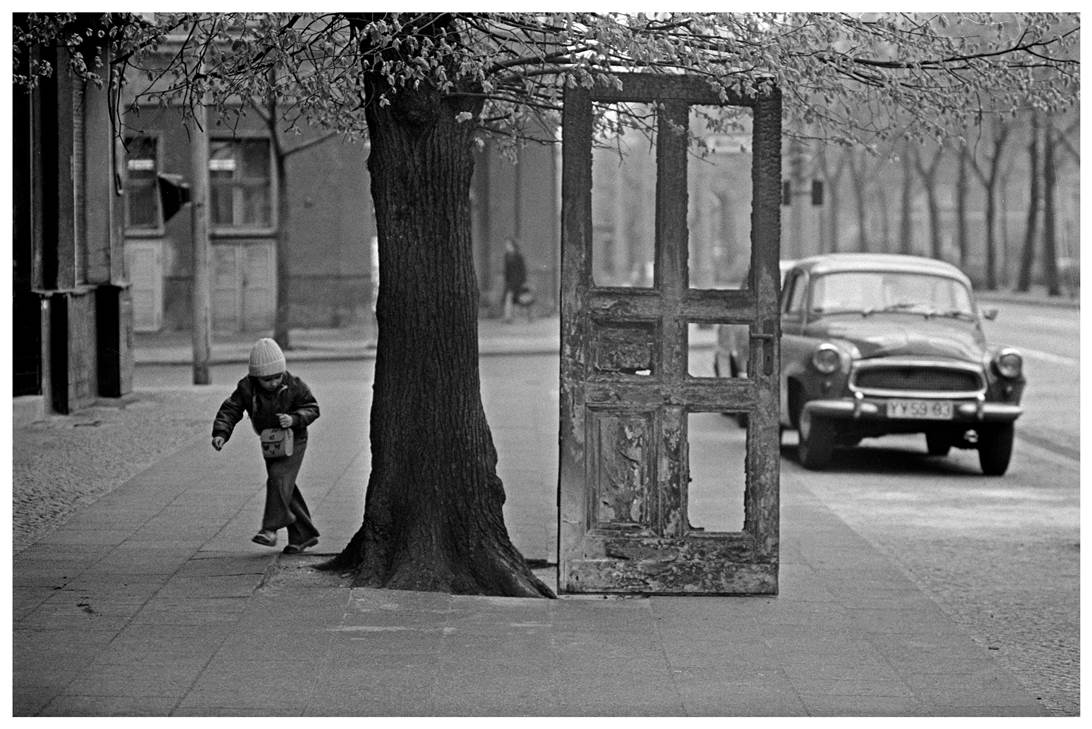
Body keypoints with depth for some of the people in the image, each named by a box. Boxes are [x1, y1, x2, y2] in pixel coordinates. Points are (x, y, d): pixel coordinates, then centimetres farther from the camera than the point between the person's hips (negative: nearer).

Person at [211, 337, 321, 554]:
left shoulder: (294, 386, -18)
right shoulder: (246, 388, -13)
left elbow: (312, 408, -10)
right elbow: (230, 410, -14)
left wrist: (294, 419, -29)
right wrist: (221, 434, -30)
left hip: (293, 440, -4)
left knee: (279, 477, -24)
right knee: (287, 489, 5)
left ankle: (271, 528, -23)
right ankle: (304, 534, 15)